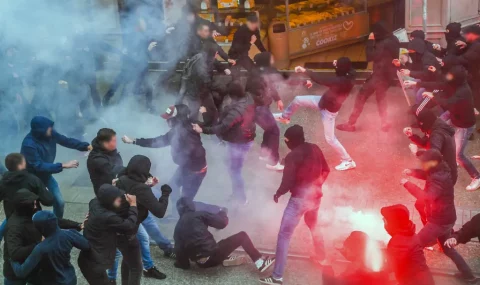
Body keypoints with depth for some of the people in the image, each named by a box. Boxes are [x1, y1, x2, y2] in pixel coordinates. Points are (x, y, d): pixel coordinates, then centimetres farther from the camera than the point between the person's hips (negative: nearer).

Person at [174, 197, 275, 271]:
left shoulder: (177, 227, 13)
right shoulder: (198, 215, -2)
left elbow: (179, 249, 9)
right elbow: (222, 223, -4)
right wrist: (222, 212, 16)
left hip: (202, 264, 6)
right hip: (212, 254, -6)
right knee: (242, 236, 9)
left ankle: (225, 259, 17)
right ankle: (260, 263, 7)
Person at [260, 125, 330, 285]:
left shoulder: (293, 156, -19)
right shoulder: (315, 149, 1)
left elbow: (287, 182, -19)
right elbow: (326, 170, 11)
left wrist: (278, 194, -1)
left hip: (299, 199, -8)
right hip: (316, 196, 8)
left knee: (284, 235, -4)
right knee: (313, 225, 34)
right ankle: (320, 256, 52)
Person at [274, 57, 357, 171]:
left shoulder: (344, 81, -39)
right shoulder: (347, 75, -12)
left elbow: (323, 80, -45)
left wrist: (305, 71, -39)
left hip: (329, 110, -9)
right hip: (324, 100, 9)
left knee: (330, 138, 3)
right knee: (298, 99, 12)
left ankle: (348, 161, 18)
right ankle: (284, 117, 43)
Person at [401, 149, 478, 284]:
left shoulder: (439, 179, -30)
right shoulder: (441, 171, -1)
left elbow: (427, 197, -44)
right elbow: (427, 175, 19)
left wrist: (407, 184, -40)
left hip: (439, 221, -10)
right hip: (446, 219, 10)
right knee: (447, 248, 27)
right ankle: (468, 275, 35)